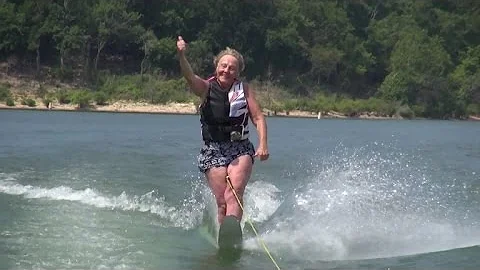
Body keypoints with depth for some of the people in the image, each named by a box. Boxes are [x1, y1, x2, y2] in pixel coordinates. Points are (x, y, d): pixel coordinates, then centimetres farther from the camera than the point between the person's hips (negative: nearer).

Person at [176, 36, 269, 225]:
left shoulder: (244, 89, 6)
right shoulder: (206, 88, 3)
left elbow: (258, 118, 3)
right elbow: (189, 76, -17)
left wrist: (263, 144, -12)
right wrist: (181, 56, -37)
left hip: (241, 148, 0)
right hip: (213, 149, 0)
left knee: (234, 194, -19)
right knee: (222, 201, -9)